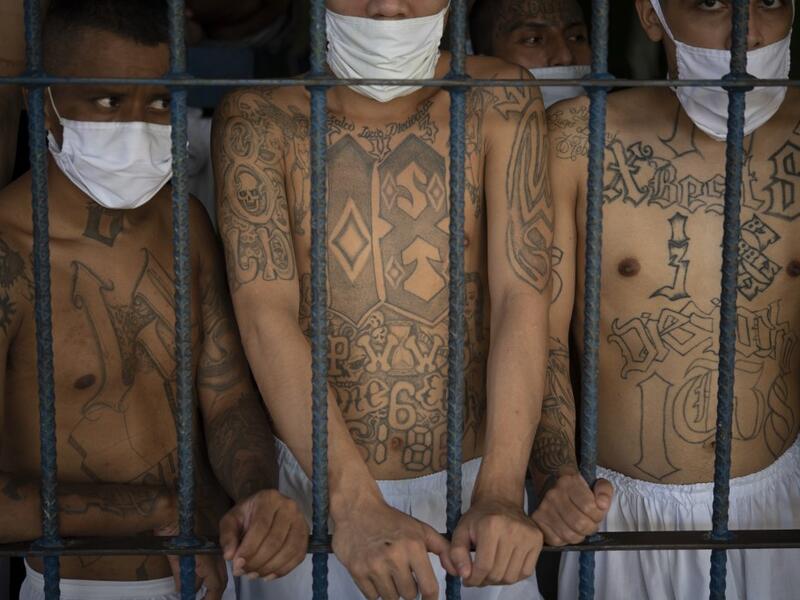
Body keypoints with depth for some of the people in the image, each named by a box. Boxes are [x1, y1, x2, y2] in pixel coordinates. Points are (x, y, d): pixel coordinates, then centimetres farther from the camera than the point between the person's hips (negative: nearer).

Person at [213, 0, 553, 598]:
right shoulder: (259, 118, -8)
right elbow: (267, 315, -17)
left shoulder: (500, 101, -6)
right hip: (315, 487, 0)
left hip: (472, 482, 1)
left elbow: (523, 293, -14)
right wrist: (353, 506, -28)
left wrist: (499, 493, -26)